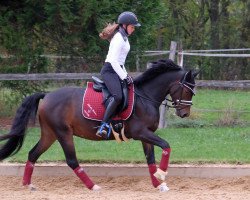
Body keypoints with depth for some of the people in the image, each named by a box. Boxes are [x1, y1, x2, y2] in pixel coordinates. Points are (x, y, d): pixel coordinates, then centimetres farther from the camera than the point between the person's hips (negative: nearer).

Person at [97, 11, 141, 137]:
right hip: (109, 71, -11)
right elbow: (113, 60, -21)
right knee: (118, 96, -29)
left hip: (117, 70, 11)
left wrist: (125, 74, 15)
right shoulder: (119, 39, -15)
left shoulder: (124, 38, 17)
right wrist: (124, 77, -19)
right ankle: (104, 125, -32)